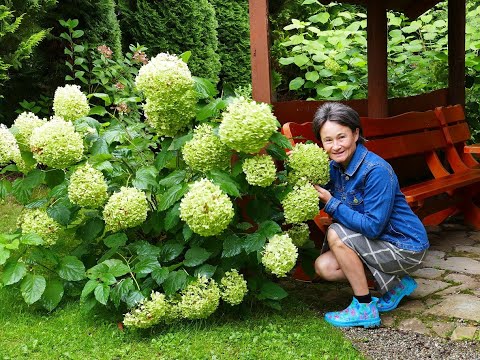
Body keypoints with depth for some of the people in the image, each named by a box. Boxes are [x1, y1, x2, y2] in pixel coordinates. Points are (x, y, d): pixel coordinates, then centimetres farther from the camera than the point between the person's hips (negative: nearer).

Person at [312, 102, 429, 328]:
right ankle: (395, 284, 13)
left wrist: (331, 203, -26)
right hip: (377, 242, 8)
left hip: (406, 248, -8)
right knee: (323, 267, -1)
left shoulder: (376, 171, -27)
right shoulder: (335, 166, -3)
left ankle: (364, 309, -9)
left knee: (336, 234, -22)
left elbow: (373, 226, -29)